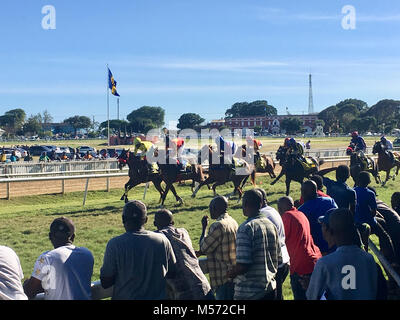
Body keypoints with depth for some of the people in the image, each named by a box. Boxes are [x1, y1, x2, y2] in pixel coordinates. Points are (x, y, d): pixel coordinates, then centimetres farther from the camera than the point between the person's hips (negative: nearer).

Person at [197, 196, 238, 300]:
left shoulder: (218, 226, -19)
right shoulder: (233, 222, 9)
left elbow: (204, 248, -10)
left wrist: (204, 227, -2)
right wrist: (201, 252, 15)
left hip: (223, 278, -9)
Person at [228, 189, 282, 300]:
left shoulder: (246, 228, -16)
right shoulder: (271, 225, 7)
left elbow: (243, 265, -22)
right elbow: (279, 260, 11)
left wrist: (231, 273, -3)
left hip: (249, 293, -7)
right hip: (271, 289, 7)